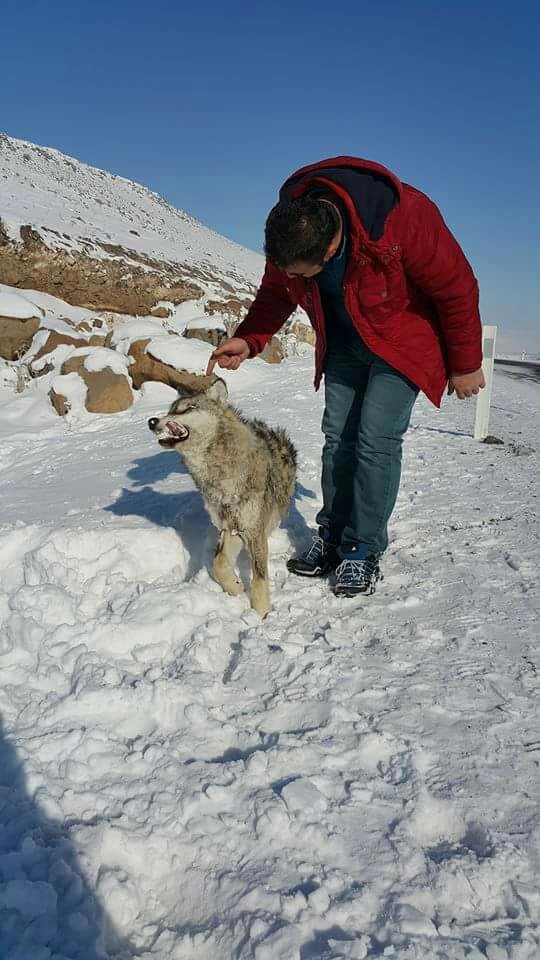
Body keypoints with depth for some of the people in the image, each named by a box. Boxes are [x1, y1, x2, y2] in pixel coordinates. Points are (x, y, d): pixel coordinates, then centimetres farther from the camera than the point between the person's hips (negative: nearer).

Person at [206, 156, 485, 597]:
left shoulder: (405, 219, -35)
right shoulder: (290, 229, -19)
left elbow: (457, 290, -21)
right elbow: (275, 294, -2)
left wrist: (465, 365, -11)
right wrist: (248, 341, -20)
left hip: (403, 342, -5)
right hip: (344, 343, 5)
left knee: (376, 441, -13)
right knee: (338, 437, 3)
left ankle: (363, 550, -1)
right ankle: (332, 538, 15)